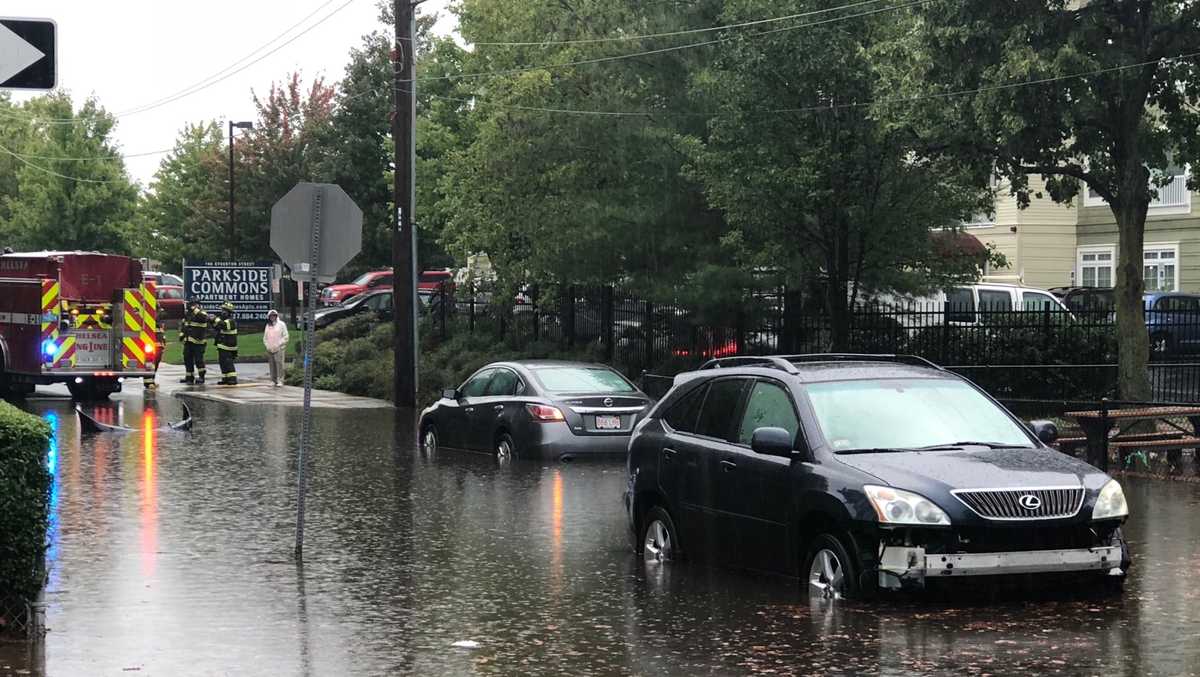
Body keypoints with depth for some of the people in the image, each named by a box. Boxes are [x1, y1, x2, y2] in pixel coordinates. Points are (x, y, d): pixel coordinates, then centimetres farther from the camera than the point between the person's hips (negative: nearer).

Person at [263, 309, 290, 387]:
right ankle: (273, 380, 9)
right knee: (272, 364, 3)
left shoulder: (281, 324, 1)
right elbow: (265, 338, 20)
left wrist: (278, 345, -10)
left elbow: (285, 337, -3)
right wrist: (268, 346, 4)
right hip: (270, 349, 5)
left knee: (279, 363, -12)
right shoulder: (268, 326, 15)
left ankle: (280, 380, -12)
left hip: (279, 348, -5)